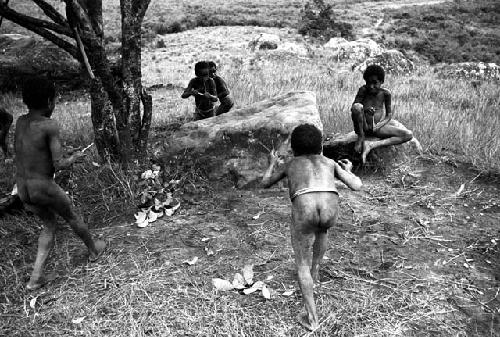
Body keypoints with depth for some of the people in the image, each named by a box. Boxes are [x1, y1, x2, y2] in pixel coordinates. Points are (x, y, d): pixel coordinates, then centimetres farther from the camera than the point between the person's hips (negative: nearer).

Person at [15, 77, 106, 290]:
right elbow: (58, 164, -18)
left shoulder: (20, 122, 4)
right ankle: (93, 250, 45)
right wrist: (74, 158, 0)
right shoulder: (50, 126, -17)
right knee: (72, 218, 20)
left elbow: (23, 154, 14)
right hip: (45, 188, -6)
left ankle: (36, 277, 18)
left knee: (49, 224, 25)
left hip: (23, 190, 7)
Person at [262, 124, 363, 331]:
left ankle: (312, 318, 19)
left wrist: (272, 164, 64)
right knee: (322, 226, 41)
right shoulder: (330, 163, 32)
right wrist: (348, 171, 47)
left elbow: (265, 183, 45)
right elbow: (357, 186, 25)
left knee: (302, 264, 20)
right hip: (329, 207, 2)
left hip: (304, 208, -2)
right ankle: (314, 271, 52)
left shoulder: (290, 163, 33)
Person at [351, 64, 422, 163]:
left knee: (408, 135, -12)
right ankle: (361, 137, -15)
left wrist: (381, 124, -14)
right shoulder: (363, 90, -10)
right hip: (363, 127, -3)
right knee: (357, 106, -33)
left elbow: (389, 114, 4)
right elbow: (353, 108, -17)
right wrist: (364, 110, -37)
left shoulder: (385, 93, -3)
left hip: (378, 127, 3)